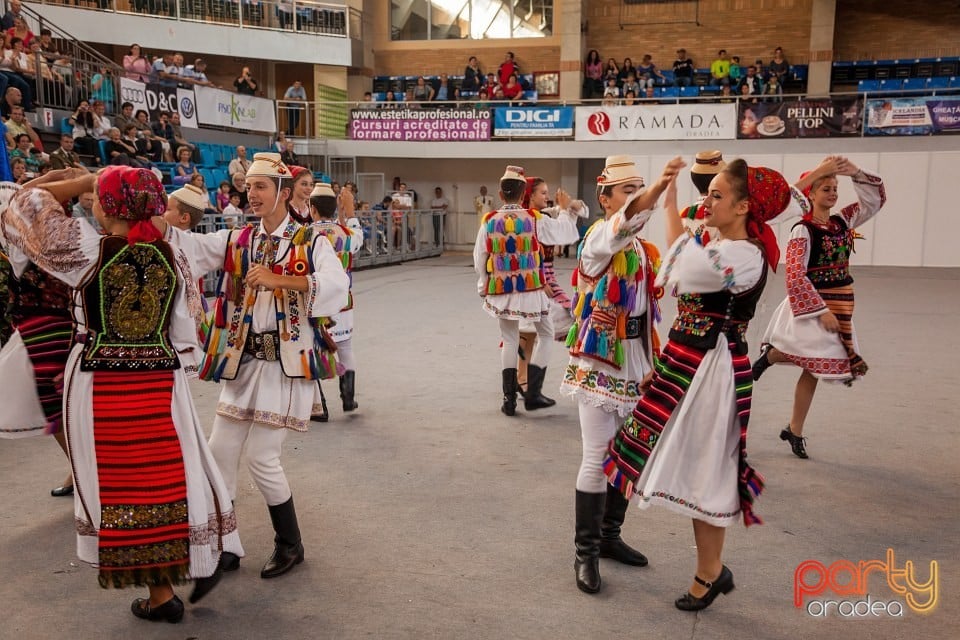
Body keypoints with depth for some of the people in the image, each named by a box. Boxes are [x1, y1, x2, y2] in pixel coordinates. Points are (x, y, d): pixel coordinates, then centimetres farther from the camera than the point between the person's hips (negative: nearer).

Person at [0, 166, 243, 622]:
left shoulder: (88, 249, -11)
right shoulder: (170, 256, 0)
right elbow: (182, 333, 5)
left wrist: (83, 180, 11)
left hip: (101, 386, -3)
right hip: (161, 383, 3)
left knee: (122, 485, 9)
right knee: (168, 477, 17)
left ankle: (161, 594, 18)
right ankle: (203, 560, 25)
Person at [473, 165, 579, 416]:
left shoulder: (489, 221, -3)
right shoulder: (535, 219, -8)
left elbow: (479, 260, 3)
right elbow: (564, 232, 6)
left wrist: (484, 285, 20)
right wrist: (566, 210, 26)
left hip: (501, 291, 2)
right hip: (530, 289, -2)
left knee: (509, 340, 14)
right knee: (545, 335, 15)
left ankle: (509, 398, 13)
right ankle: (533, 394, 11)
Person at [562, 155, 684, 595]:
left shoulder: (644, 249, 11)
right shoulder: (598, 237, -11)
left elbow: (655, 297, 14)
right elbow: (626, 220, -34)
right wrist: (660, 186, -53)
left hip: (634, 364, 7)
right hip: (598, 364, -7)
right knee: (597, 459, -3)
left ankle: (609, 535, 30)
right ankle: (585, 552, 10)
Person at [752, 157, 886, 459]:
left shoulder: (843, 221, 7)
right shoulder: (802, 231, -13)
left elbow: (876, 198, 12)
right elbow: (795, 277, -20)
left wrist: (856, 172, -5)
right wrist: (822, 311, -22)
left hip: (839, 304, 6)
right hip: (811, 304, -6)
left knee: (814, 367, 9)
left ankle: (794, 430, 20)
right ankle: (768, 357, 6)